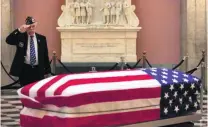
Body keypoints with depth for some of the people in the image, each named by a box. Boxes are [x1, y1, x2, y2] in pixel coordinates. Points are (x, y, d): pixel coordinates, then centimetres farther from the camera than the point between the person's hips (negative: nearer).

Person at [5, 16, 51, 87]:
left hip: (38, 70, 1)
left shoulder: (42, 38, 8)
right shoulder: (20, 37, 2)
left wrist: (47, 70, 6)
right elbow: (8, 40, -16)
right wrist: (19, 30, -28)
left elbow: (45, 55, 8)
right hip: (24, 70, -1)